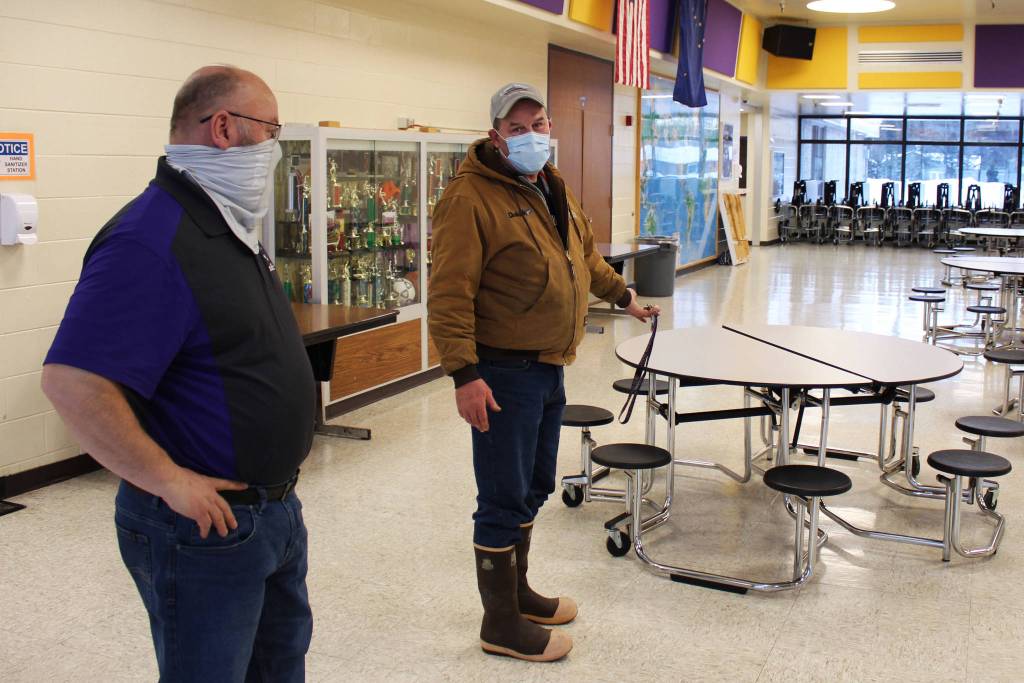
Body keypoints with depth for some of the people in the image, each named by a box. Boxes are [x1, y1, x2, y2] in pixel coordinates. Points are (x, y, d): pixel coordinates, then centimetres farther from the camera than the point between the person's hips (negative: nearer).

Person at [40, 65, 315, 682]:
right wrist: (169, 482, -26)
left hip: (276, 508, 10)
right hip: (204, 522, -9)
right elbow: (73, 382, -31)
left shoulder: (234, 230, 9)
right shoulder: (152, 241, -24)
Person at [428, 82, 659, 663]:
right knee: (505, 500, 0)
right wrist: (464, 373, -25)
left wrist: (621, 294, 37)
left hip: (549, 368, 9)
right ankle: (501, 624, 14)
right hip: (504, 374, -9)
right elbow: (450, 293, -20)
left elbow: (585, 254, 32)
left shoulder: (554, 190, 14)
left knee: (533, 489, 20)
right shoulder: (471, 197, -15)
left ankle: (517, 591, 37)